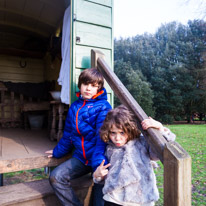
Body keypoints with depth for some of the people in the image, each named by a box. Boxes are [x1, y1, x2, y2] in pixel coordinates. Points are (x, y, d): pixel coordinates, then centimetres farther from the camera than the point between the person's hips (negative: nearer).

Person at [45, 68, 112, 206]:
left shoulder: (103, 107, -12)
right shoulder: (74, 107, 9)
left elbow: (103, 137, -20)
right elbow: (68, 134, 19)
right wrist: (57, 152, 26)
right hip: (81, 157, 6)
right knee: (56, 177, -7)